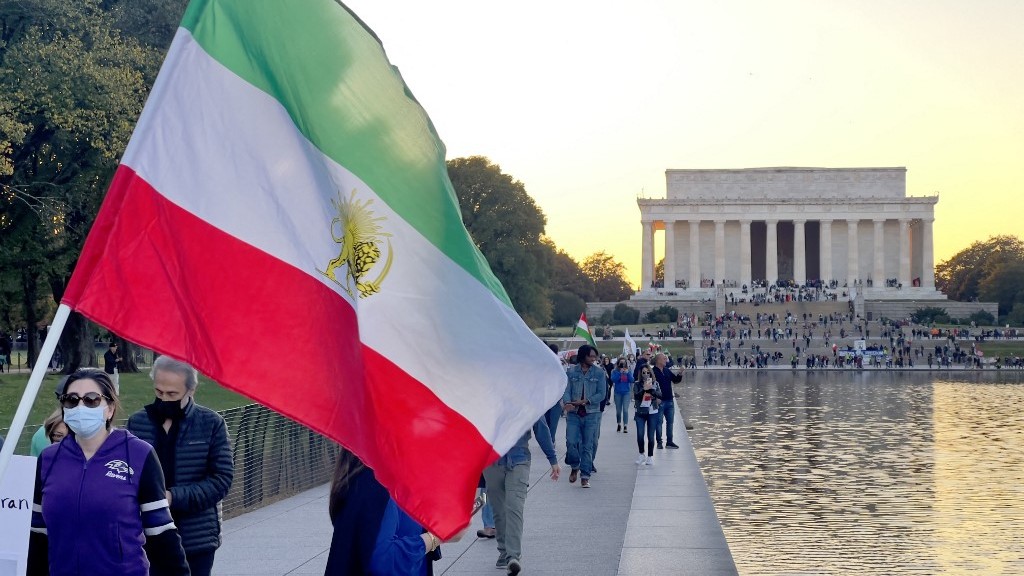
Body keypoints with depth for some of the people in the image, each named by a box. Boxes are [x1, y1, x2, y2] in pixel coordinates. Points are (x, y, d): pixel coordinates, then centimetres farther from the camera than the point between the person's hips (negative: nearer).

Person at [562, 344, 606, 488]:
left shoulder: (599, 372, 1)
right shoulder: (571, 372, 3)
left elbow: (601, 394, -3)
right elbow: (566, 390, 0)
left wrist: (585, 401, -15)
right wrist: (567, 403, -21)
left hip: (591, 413, -1)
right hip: (573, 413, 1)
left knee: (588, 446, 1)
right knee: (571, 442, -6)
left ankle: (585, 476, 8)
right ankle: (575, 467, 21)